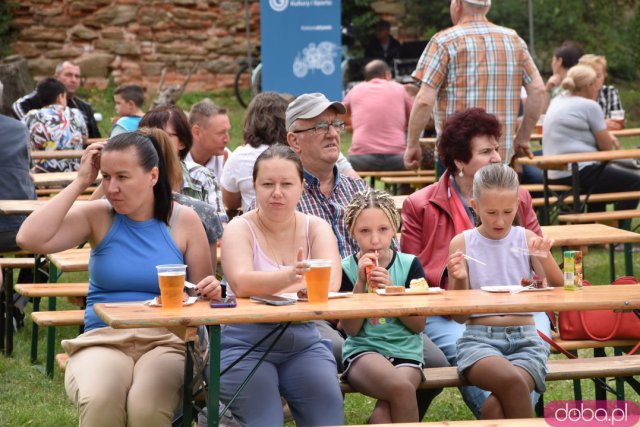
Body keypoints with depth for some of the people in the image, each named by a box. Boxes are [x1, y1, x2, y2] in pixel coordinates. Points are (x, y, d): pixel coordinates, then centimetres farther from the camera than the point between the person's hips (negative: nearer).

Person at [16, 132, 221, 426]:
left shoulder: (183, 221, 6)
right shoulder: (98, 216, 5)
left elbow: (203, 292, 13)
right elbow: (29, 239, -10)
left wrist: (210, 291, -13)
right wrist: (80, 183, -5)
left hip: (166, 341, 0)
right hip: (102, 341, 0)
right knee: (99, 402, -36)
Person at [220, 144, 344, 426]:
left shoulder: (316, 228, 6)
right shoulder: (240, 229, -2)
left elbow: (330, 282, -14)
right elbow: (240, 283, -23)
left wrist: (263, 288, -27)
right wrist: (289, 276, -42)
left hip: (303, 344, 3)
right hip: (245, 346, -3)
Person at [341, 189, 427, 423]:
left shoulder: (410, 265, 3)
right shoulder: (346, 269, 1)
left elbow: (419, 325, 0)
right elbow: (351, 329, -4)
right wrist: (361, 283, -12)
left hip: (406, 352, 1)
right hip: (363, 351, -1)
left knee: (383, 415, -29)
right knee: (402, 389, -33)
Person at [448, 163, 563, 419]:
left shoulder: (527, 239, 7)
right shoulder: (462, 243, 3)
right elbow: (459, 316, 4)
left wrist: (545, 258, -14)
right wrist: (459, 281, -15)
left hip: (525, 340, 1)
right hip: (479, 340, -1)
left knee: (497, 406, -28)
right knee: (513, 382, -33)